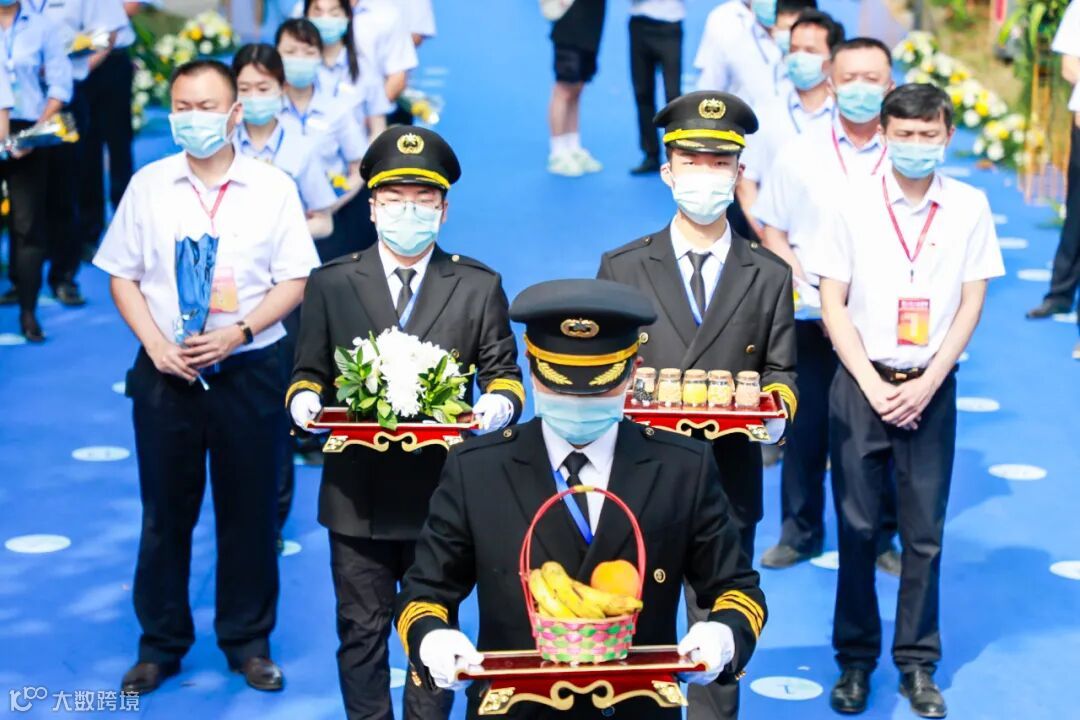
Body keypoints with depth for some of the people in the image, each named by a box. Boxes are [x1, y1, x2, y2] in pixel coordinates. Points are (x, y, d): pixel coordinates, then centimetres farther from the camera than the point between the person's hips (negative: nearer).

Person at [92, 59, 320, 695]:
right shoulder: (148, 185, 2)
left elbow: (295, 281, -2)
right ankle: (161, 643, 22)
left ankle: (248, 642, 22)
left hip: (250, 372, -1)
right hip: (166, 372, 1)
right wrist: (156, 343, -10)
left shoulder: (273, 187, -2)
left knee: (250, 511, 7)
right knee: (165, 511, 8)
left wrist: (236, 333, -15)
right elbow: (122, 276, 5)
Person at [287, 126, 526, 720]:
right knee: (362, 631, 7)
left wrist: (500, 401, -18)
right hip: (358, 496, 1)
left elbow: (503, 373, 5)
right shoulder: (331, 285, 7)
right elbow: (308, 374, 9)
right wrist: (304, 399, -14)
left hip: (443, 493, 0)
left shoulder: (478, 287, 6)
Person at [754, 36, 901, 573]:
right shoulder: (799, 154, 1)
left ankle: (884, 535, 21)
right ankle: (801, 530, 25)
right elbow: (773, 232, 6)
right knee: (805, 429, 9)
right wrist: (808, 288, -8)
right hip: (812, 319, 1)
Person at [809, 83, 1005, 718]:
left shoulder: (969, 207, 0)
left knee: (925, 533, 4)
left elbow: (971, 304, 1)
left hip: (931, 387, 1)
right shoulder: (855, 204, -3)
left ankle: (918, 663, 15)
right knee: (857, 527, 3)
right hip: (862, 384, 0)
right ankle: (856, 658, 16)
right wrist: (874, 386, -8)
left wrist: (924, 385, -8)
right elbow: (833, 302, -1)